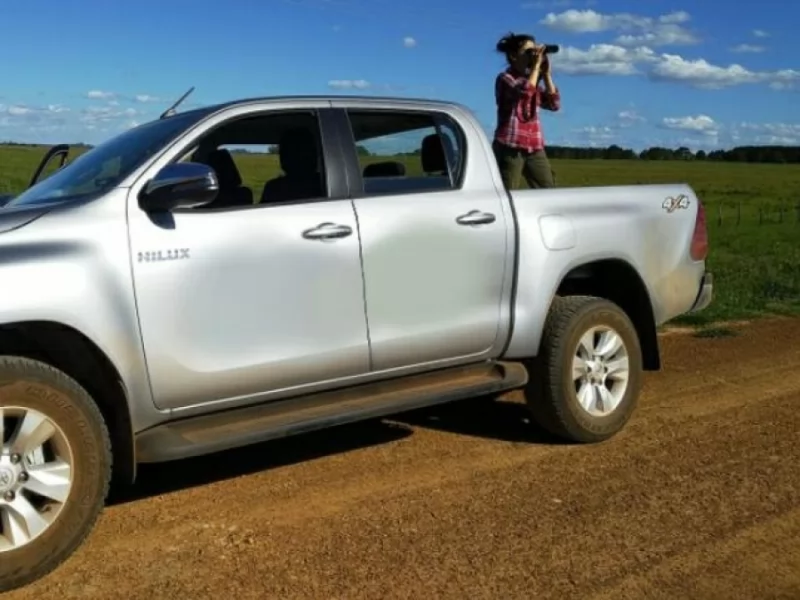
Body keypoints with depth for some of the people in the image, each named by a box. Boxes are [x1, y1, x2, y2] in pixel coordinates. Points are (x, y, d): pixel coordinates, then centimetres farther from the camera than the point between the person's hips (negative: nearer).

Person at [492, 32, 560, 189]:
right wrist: (536, 65, -14)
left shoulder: (532, 79, 18)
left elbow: (554, 104, 9)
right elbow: (525, 92, -23)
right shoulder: (505, 78, -2)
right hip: (510, 148, -7)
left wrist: (546, 74, 5)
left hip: (535, 148, 7)